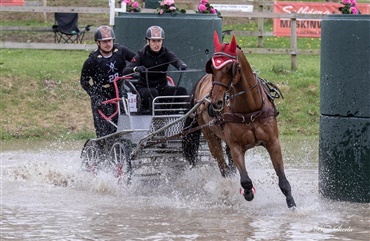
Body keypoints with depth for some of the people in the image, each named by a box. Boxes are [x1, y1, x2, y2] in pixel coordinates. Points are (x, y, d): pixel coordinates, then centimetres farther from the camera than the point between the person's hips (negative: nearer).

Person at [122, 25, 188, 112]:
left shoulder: (166, 53, 1)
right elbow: (125, 71, -18)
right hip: (144, 88, -3)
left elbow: (176, 61, -20)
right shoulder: (142, 54, -7)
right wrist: (136, 69, -42)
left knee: (182, 91, -21)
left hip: (162, 88, 3)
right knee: (152, 93, -37)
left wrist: (182, 65, -46)